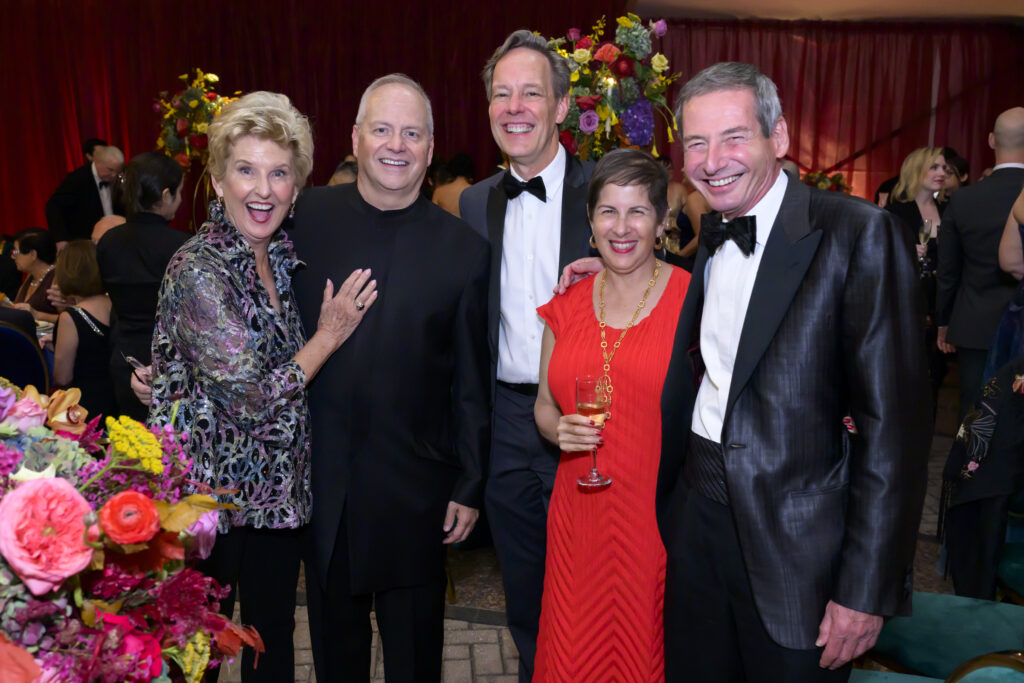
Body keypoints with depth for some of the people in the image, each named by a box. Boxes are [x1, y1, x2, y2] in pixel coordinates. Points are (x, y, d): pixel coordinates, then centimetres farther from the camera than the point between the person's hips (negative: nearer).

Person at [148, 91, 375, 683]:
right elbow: (250, 398, -20)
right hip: (211, 496, -6)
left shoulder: (284, 257, 3)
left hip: (279, 493, 6)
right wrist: (329, 335, -12)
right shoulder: (198, 270, -19)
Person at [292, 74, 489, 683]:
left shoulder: (464, 248, -7)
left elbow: (472, 383, -3)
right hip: (320, 479, 2)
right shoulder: (306, 219, -4)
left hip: (416, 489, -1)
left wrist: (470, 487, -1)